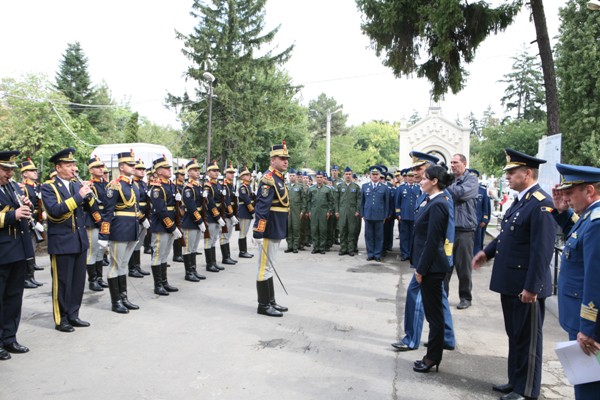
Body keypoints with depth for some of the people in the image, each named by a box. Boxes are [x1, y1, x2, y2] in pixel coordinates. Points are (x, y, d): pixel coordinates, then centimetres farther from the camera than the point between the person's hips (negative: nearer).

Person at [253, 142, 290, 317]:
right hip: (269, 231, -10)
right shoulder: (268, 179, -17)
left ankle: (271, 301, 26)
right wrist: (258, 233, -28)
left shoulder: (279, 179, 14)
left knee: (269, 267, 16)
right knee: (266, 268, -1)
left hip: (277, 230, 10)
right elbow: (261, 208, -24)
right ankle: (263, 305, 9)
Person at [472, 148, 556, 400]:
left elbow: (543, 250, -23)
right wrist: (487, 252, 10)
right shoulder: (520, 200, 11)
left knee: (528, 339, 7)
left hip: (526, 286, -9)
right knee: (514, 335, 20)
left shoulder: (541, 204, -20)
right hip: (510, 283, 9)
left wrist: (531, 287, -23)